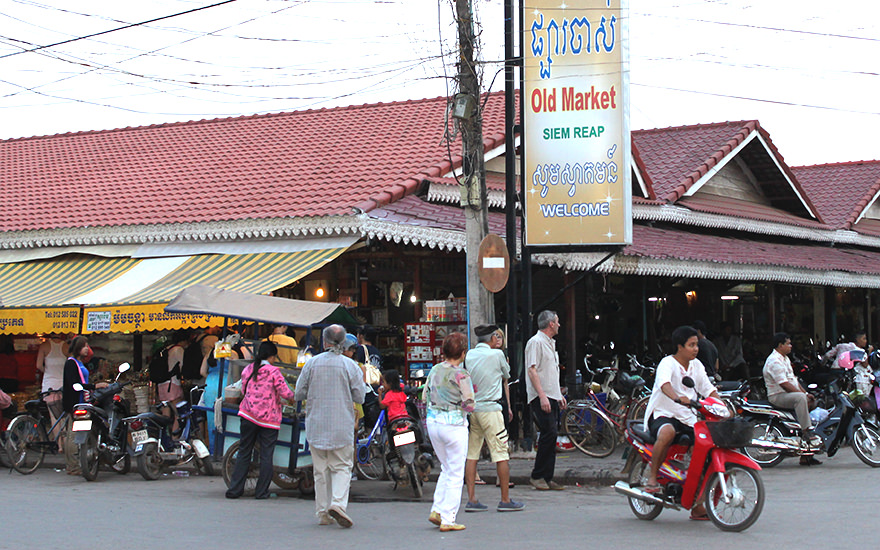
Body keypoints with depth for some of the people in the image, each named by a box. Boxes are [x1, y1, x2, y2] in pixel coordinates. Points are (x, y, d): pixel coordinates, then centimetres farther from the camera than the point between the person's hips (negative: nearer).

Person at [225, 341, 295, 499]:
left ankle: (235, 489, 9)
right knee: (266, 455, 3)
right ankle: (261, 491, 4)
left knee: (244, 453, 10)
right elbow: (285, 393, -10)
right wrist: (292, 396, 10)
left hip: (249, 415, 4)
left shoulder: (248, 369, 7)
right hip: (269, 418, -4)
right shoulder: (273, 371, -9)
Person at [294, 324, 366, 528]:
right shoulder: (350, 366, -5)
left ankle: (322, 513, 10)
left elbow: (299, 394, 2)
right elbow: (359, 397, -3)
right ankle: (338, 503, -17)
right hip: (342, 426, -2)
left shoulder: (312, 364, -1)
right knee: (342, 467, 4)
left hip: (315, 425, 2)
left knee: (321, 469, 9)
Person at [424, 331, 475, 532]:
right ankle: (447, 520, 3)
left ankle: (437, 510, 13)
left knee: (446, 468, 21)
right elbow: (469, 405, -13)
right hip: (454, 424, -6)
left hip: (433, 422, 6)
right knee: (455, 474, 3)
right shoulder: (461, 375, -14)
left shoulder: (435, 370, 4)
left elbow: (425, 397, 11)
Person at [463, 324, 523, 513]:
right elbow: (506, 376, 9)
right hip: (490, 408, -6)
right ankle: (505, 500, 1)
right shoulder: (497, 354, -5)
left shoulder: (469, 355, 8)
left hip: (471, 408, 6)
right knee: (501, 453, -1)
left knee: (471, 454, 6)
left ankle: (471, 499, 5)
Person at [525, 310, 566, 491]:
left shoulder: (550, 343, 21)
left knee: (550, 436, 6)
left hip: (551, 397, 10)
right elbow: (532, 370, -17)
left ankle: (547, 478, 7)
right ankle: (537, 476, -9)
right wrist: (542, 396, -24)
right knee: (549, 434, -15)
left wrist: (559, 394, 25)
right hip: (541, 397, -10)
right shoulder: (535, 342, -9)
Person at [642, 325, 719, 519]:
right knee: (667, 432, -42)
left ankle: (698, 506, 6)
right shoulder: (667, 363, -10)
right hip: (662, 415, -7)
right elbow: (665, 384, -31)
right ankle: (652, 477, -22)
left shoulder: (696, 365, 13)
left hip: (688, 419, 7)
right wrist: (678, 398, -51)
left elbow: (709, 390, 15)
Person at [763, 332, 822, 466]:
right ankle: (806, 432, -35)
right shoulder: (774, 361, -15)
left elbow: (793, 379, 22)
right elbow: (784, 384, -21)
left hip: (788, 395, 10)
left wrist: (806, 393, 10)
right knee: (800, 398, -35)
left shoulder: (785, 358, 19)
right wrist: (803, 394, -18)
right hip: (777, 396, -10)